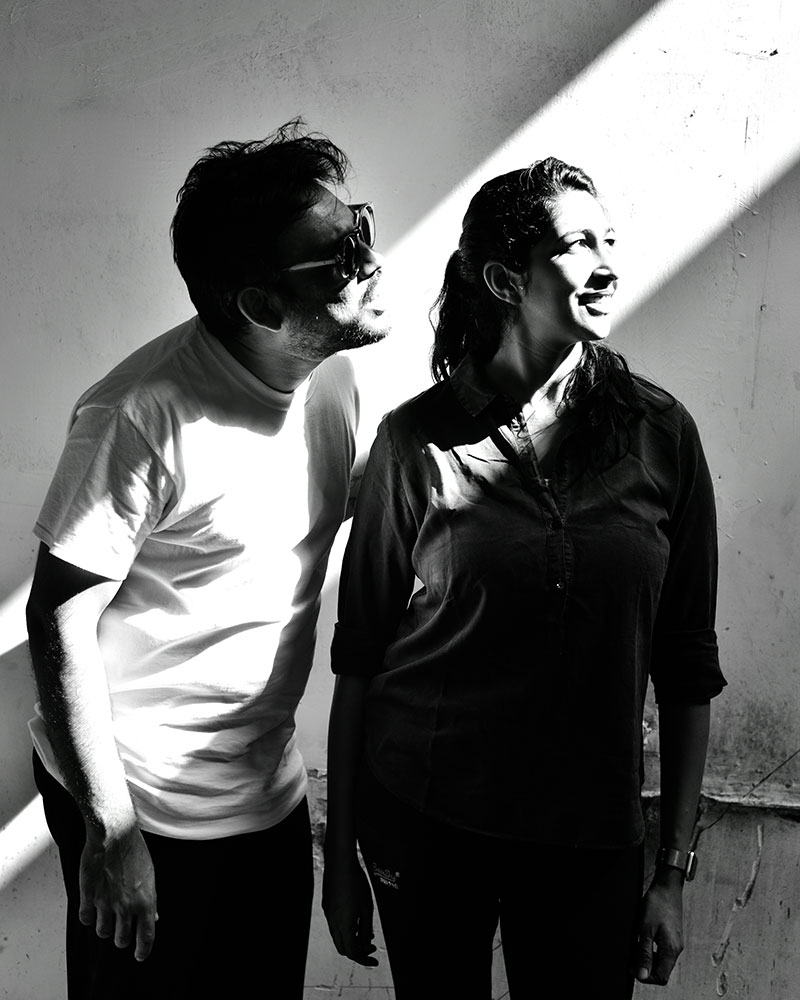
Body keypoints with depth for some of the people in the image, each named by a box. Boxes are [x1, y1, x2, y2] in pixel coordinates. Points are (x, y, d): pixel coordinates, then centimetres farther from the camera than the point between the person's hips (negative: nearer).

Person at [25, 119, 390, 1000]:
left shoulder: (330, 375, -3)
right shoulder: (142, 416, -24)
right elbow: (59, 618, -18)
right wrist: (110, 827, -16)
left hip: (272, 793, 6)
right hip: (144, 809, -6)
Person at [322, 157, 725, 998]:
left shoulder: (660, 433, -5)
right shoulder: (417, 440, -9)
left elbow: (687, 667, 0)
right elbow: (358, 659, -3)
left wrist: (673, 870, 1)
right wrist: (339, 857, 1)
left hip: (590, 838, 1)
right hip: (420, 823, 0)